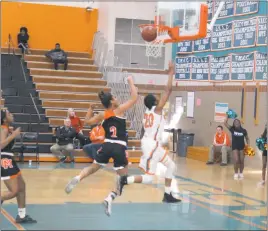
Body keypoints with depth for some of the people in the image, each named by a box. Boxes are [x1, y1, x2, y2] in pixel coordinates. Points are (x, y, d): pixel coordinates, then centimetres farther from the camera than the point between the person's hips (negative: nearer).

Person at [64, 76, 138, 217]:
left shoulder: (102, 115, 8)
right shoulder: (119, 110, -3)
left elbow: (87, 122, 22)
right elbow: (135, 98, -1)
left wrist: (90, 108, 30)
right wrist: (131, 82, 9)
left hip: (107, 146, 4)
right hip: (119, 148, -4)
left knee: (93, 168, 23)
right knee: (123, 177, 7)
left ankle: (77, 179, -5)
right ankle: (110, 198, -11)